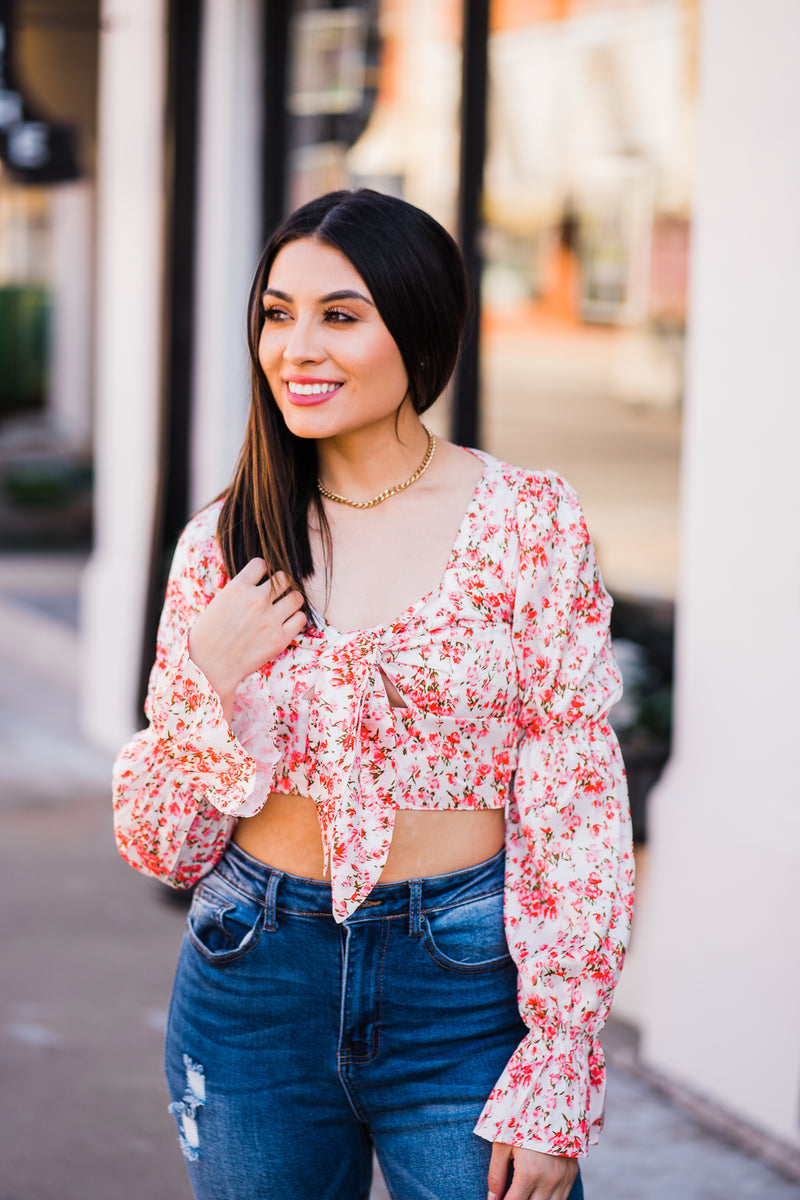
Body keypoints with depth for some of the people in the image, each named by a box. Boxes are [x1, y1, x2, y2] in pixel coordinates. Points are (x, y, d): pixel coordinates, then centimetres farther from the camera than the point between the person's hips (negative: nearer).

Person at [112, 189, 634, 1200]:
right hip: (255, 991, 3)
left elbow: (577, 815, -7)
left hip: (467, 992, -2)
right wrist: (211, 681, -12)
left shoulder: (527, 522, -6)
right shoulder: (224, 545, 2)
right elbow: (162, 847, 5)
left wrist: (554, 1087, -11)